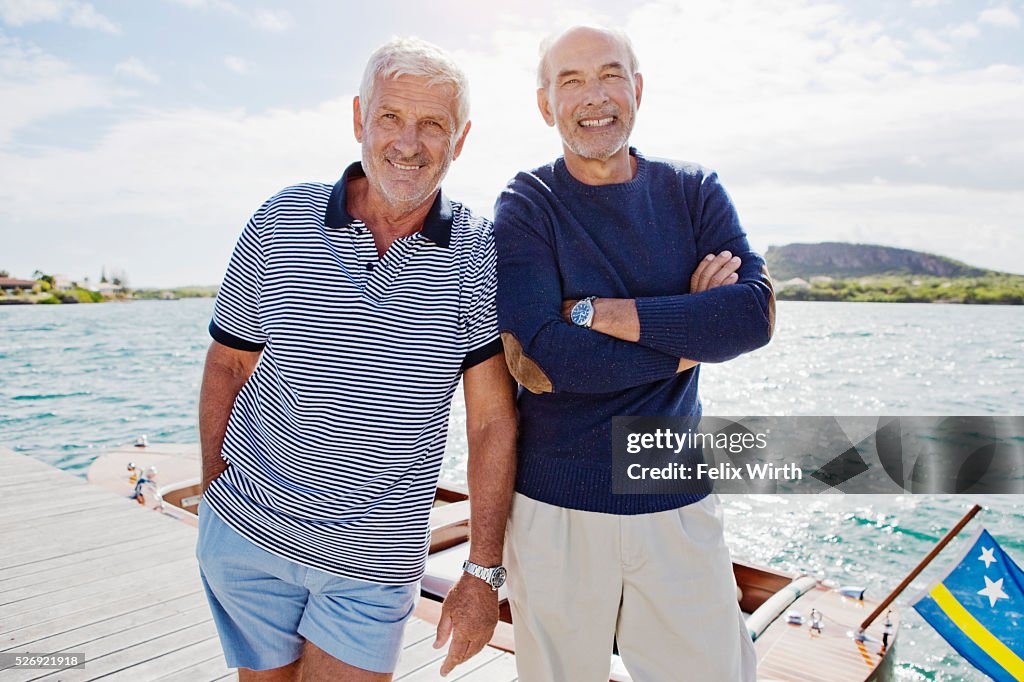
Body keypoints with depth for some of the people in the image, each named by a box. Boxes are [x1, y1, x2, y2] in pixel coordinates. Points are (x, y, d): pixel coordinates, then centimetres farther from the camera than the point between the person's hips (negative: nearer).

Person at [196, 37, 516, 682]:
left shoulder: (479, 255, -10)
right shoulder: (279, 223, -6)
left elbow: (493, 419, -9)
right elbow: (228, 364, 5)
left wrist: (484, 571, -9)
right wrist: (214, 491, 7)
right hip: (245, 536, 2)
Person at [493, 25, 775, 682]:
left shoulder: (694, 192, 4)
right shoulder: (526, 207, -5)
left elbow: (756, 313, -12)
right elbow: (541, 360, -19)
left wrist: (597, 311, -18)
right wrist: (691, 337, -11)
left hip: (678, 500, 3)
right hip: (556, 505, -2)